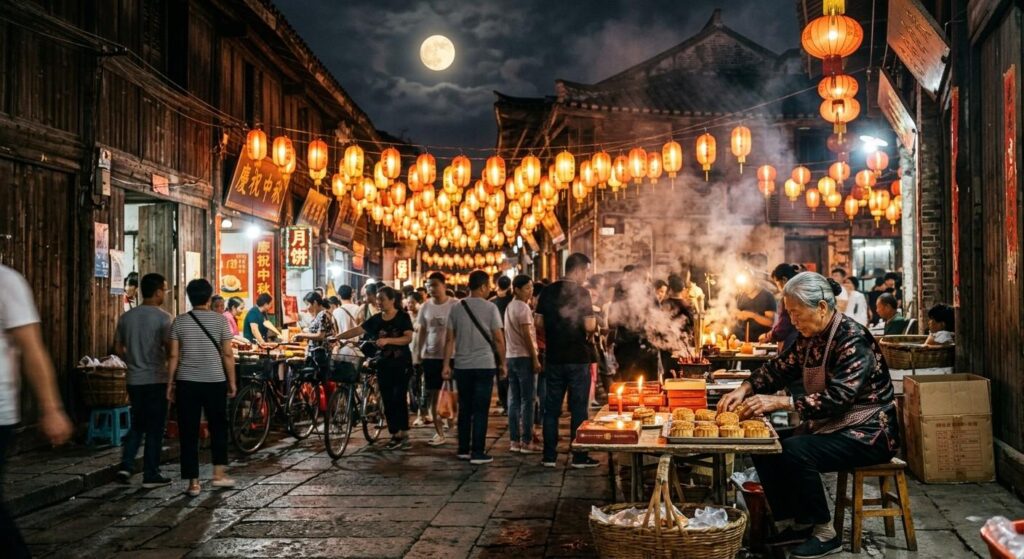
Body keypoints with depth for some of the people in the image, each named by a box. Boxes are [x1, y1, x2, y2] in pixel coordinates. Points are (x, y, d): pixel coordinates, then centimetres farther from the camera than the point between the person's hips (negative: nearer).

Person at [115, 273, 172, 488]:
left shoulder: (126, 317, 6)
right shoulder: (163, 317, -12)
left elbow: (118, 349, 11)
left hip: (134, 379, 5)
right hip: (156, 380, -5)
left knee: (137, 425, 18)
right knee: (154, 428, 3)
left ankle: (126, 466, 8)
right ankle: (151, 475, 7)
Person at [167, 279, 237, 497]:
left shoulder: (179, 321, 0)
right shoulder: (220, 320, -2)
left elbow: (173, 356, 0)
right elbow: (227, 354, -2)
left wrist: (170, 383, 8)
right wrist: (232, 382, 6)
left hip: (187, 383, 0)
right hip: (215, 382, 0)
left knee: (188, 432, 5)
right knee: (218, 427, 17)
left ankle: (193, 482, 5)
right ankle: (219, 473, 16)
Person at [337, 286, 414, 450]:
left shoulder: (403, 317, -6)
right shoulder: (376, 319, 5)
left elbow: (408, 338, -17)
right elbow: (357, 330, -2)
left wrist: (387, 340, -28)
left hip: (401, 363, -5)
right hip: (384, 364, 5)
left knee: (398, 398, -9)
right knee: (387, 400, 4)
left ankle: (404, 435, -3)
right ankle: (395, 436, 11)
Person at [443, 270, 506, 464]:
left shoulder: (456, 308, 5)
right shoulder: (490, 308, -5)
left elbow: (449, 339, 4)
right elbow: (499, 340, -6)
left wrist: (446, 364, 7)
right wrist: (502, 363, 3)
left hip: (462, 366, 4)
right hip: (484, 365, -4)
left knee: (464, 409, 12)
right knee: (480, 410, 0)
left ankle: (463, 449, 17)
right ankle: (477, 452, -1)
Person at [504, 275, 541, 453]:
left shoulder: (509, 307, 16)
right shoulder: (523, 307, -12)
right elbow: (526, 335, -17)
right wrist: (535, 359, -14)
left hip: (511, 356, 9)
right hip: (524, 357, -9)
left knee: (514, 400, 8)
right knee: (528, 400, -5)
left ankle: (514, 440, 10)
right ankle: (526, 442, -5)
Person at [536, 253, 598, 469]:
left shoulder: (548, 291, 3)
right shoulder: (581, 292, -11)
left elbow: (539, 322, 4)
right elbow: (589, 326, -15)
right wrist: (594, 321, 6)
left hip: (554, 357, 4)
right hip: (578, 358, -4)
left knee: (551, 408, 9)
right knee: (578, 408, 4)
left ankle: (549, 456, 11)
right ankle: (579, 457, 8)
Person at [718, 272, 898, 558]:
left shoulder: (853, 340, -22)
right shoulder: (810, 337, 4)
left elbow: (838, 398, -31)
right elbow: (780, 368, 11)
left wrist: (781, 402, -37)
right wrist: (745, 389, -8)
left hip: (868, 433, -9)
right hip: (830, 425, 9)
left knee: (794, 450, -29)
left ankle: (825, 534, -12)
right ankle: (791, 525, 3)